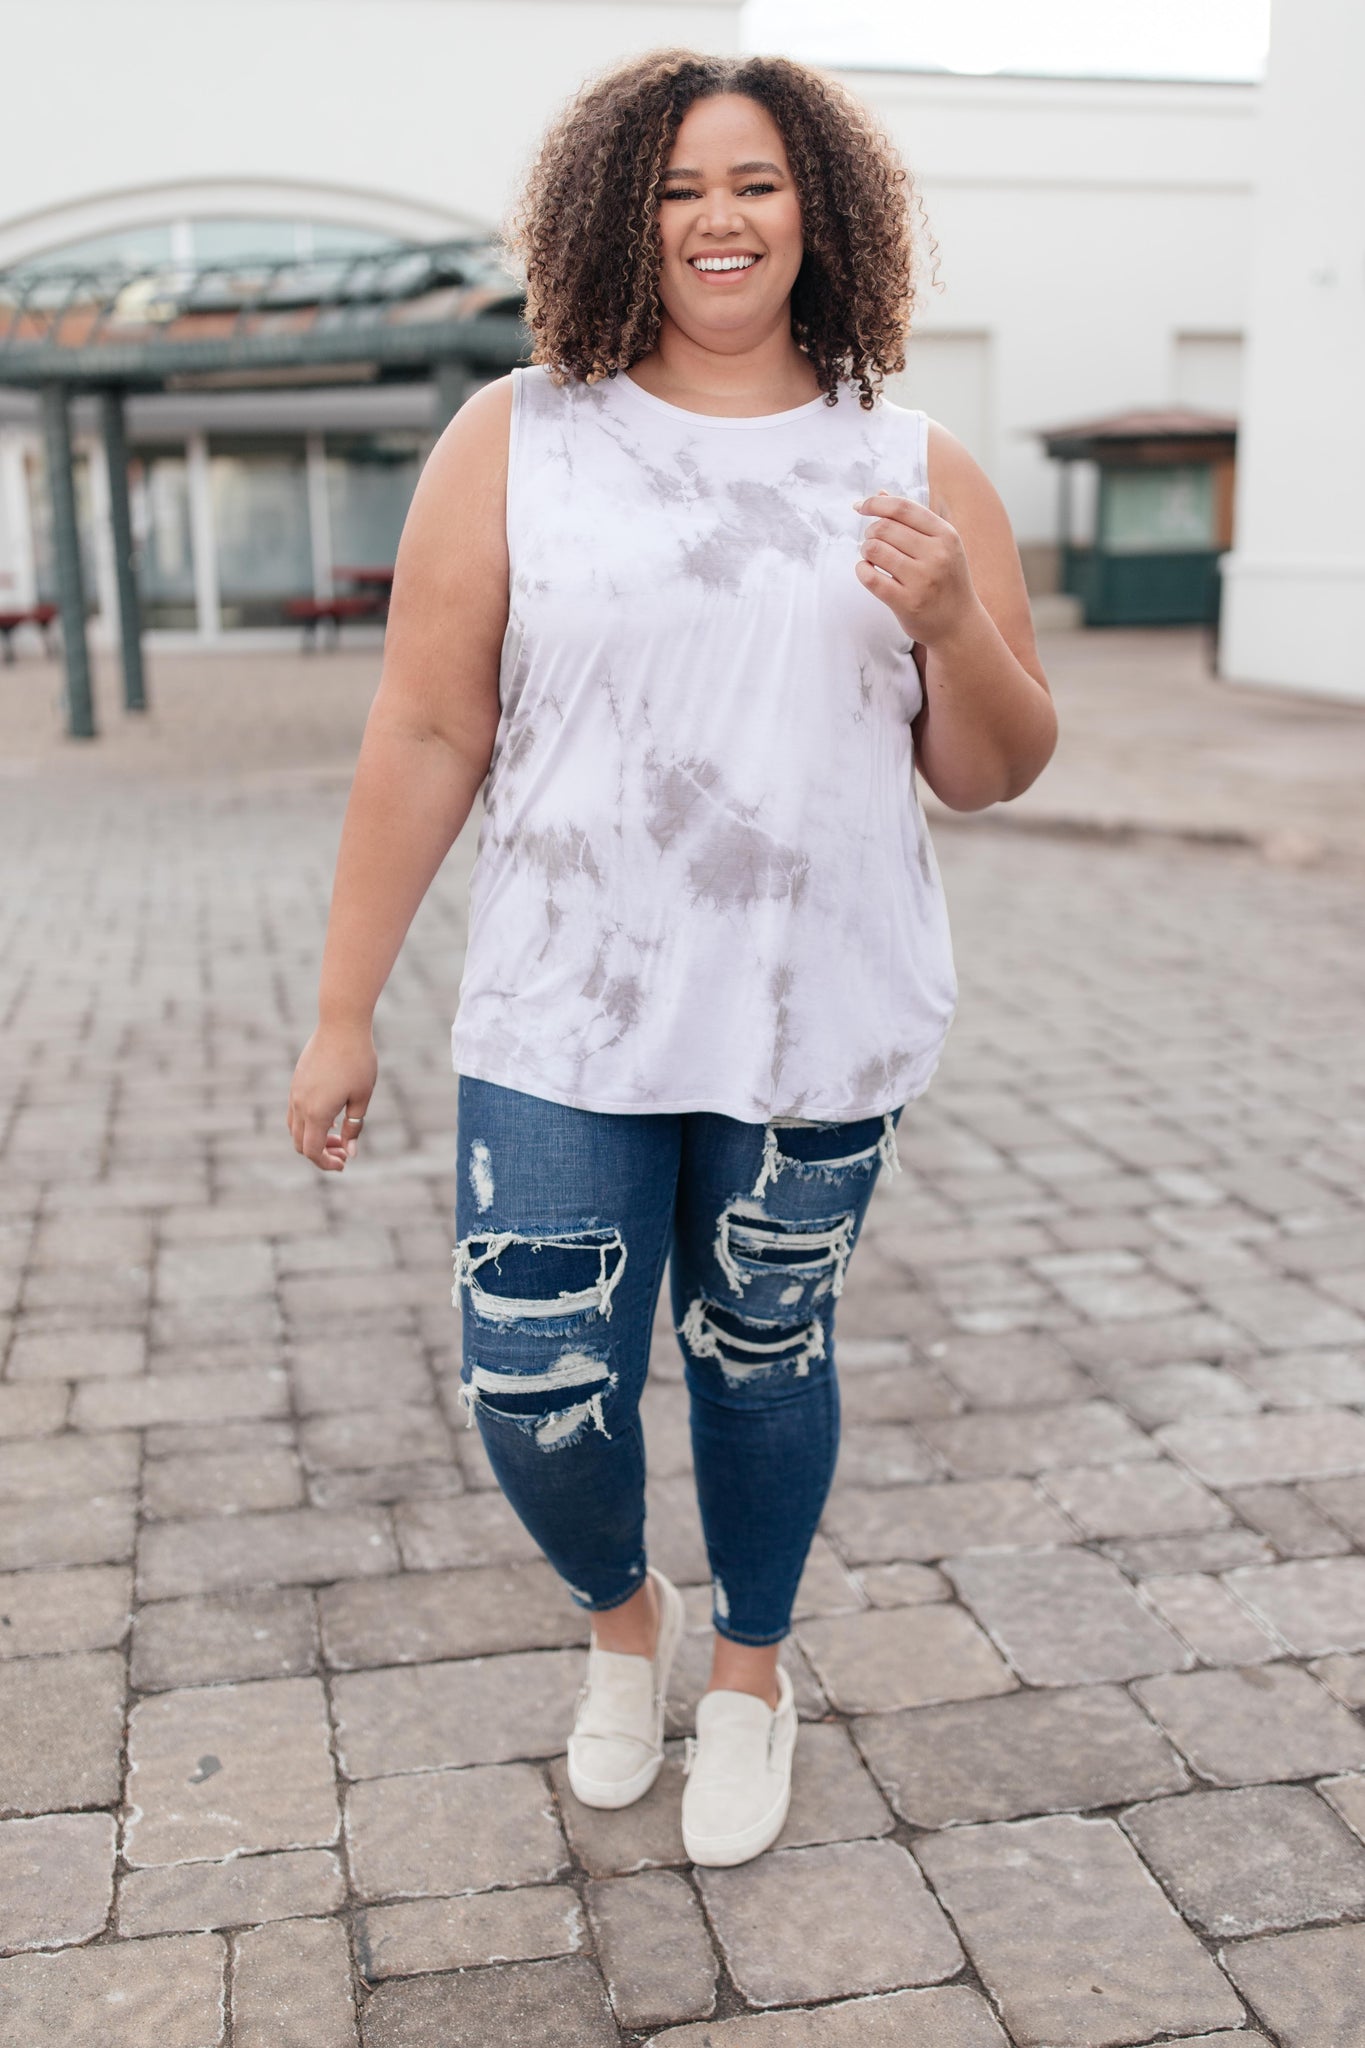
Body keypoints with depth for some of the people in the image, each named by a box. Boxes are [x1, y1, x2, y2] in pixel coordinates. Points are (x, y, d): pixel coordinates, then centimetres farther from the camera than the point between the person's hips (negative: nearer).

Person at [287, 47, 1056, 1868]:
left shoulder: (916, 471, 4)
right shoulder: (517, 443, 0)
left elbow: (992, 776, 6)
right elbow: (428, 733, -2)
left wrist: (952, 623, -15)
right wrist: (344, 1011, -2)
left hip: (821, 1032, 1)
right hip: (564, 1032, 0)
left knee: (764, 1360, 13)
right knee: (534, 1390, 1)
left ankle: (751, 1671, 41)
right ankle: (620, 1614, 37)